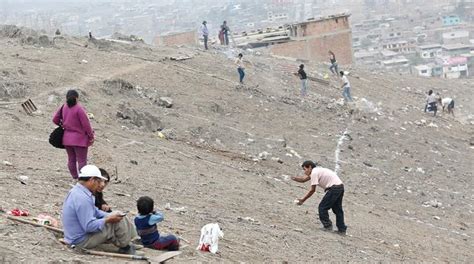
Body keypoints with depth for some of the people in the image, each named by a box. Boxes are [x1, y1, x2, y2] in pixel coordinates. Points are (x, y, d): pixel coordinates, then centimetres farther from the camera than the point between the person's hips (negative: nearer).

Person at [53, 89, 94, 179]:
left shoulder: (63, 107, 0)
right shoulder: (79, 109, -18)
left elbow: (55, 119, 9)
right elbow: (86, 124, -17)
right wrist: (91, 135, -6)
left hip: (67, 138, 6)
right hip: (79, 138, -6)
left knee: (71, 160, 15)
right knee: (82, 161, 2)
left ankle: (75, 177, 22)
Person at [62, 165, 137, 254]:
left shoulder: (76, 191, 7)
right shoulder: (82, 198, -28)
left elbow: (94, 211, 15)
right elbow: (89, 226, -30)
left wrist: (111, 216, 3)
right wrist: (108, 220, -20)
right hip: (82, 241, -11)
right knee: (120, 221, -12)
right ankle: (125, 248, 7)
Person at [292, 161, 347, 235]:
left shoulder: (314, 173, -9)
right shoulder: (317, 170, 21)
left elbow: (312, 190, -10)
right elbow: (304, 179, 22)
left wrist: (303, 200, -4)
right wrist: (295, 178, 1)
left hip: (334, 188, -10)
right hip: (340, 187, 10)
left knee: (322, 207, -1)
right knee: (337, 209, 17)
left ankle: (327, 226, 0)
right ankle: (342, 229, 19)